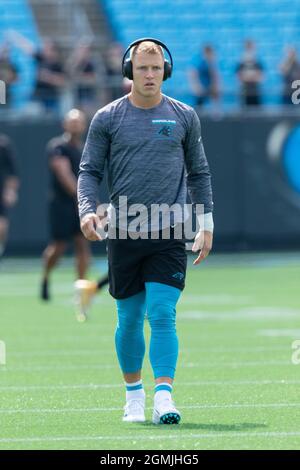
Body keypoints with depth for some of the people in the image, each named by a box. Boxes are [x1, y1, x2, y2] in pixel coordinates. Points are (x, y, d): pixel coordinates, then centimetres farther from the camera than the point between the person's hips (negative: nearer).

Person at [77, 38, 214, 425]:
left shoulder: (184, 117, 7)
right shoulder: (107, 118, 3)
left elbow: (198, 172, 15)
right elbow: (89, 170, 4)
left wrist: (206, 223, 11)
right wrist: (87, 209, -14)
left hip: (168, 234, -1)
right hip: (123, 233, 1)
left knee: (162, 314, -12)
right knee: (129, 319, 7)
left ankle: (163, 397, -17)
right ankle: (133, 395, 22)